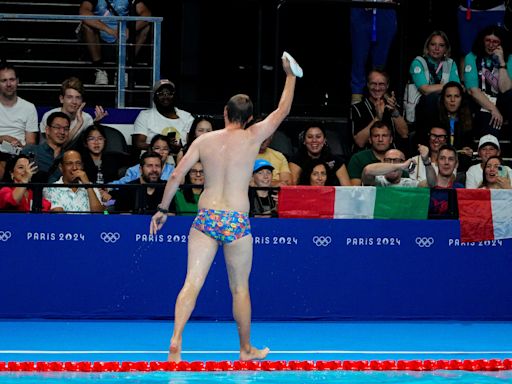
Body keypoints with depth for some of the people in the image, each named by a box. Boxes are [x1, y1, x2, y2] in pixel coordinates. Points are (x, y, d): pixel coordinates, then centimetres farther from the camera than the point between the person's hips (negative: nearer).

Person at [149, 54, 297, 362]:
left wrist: (163, 209, 13)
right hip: (237, 221, -1)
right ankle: (246, 349, 22)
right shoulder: (253, 138, -2)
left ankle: (176, 339, -21)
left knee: (192, 282, -4)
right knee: (240, 288, 10)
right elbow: (283, 109, 11)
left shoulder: (204, 140, 3)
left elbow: (176, 176, 2)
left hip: (206, 219, 1)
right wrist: (290, 75, 24)